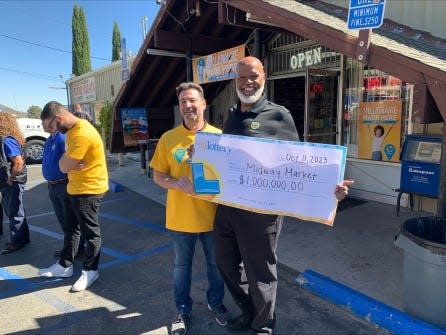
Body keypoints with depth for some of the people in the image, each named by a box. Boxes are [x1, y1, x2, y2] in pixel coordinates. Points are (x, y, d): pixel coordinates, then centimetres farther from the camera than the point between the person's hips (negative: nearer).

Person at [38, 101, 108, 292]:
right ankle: (65, 265, 35)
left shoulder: (82, 134, -26)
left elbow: (64, 166, -22)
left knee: (90, 232, 5)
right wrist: (69, 162, -11)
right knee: (70, 228, 20)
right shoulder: (72, 129, 8)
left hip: (89, 190, -10)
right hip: (74, 188, 10)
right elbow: (64, 163, 9)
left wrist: (67, 162, -2)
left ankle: (90, 271, 20)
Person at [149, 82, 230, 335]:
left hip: (212, 216, 1)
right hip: (180, 217, 0)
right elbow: (158, 176, 0)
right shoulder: (168, 138, -3)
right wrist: (176, 183, -19)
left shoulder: (219, 136, -4)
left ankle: (216, 302, 44)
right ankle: (184, 310, 38)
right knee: (182, 265, 16)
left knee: (216, 263, 18)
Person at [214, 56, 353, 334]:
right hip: (226, 206, 7)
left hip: (260, 210, -6)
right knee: (227, 263, 20)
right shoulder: (231, 117, 12)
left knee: (260, 273, 10)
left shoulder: (279, 116, -7)